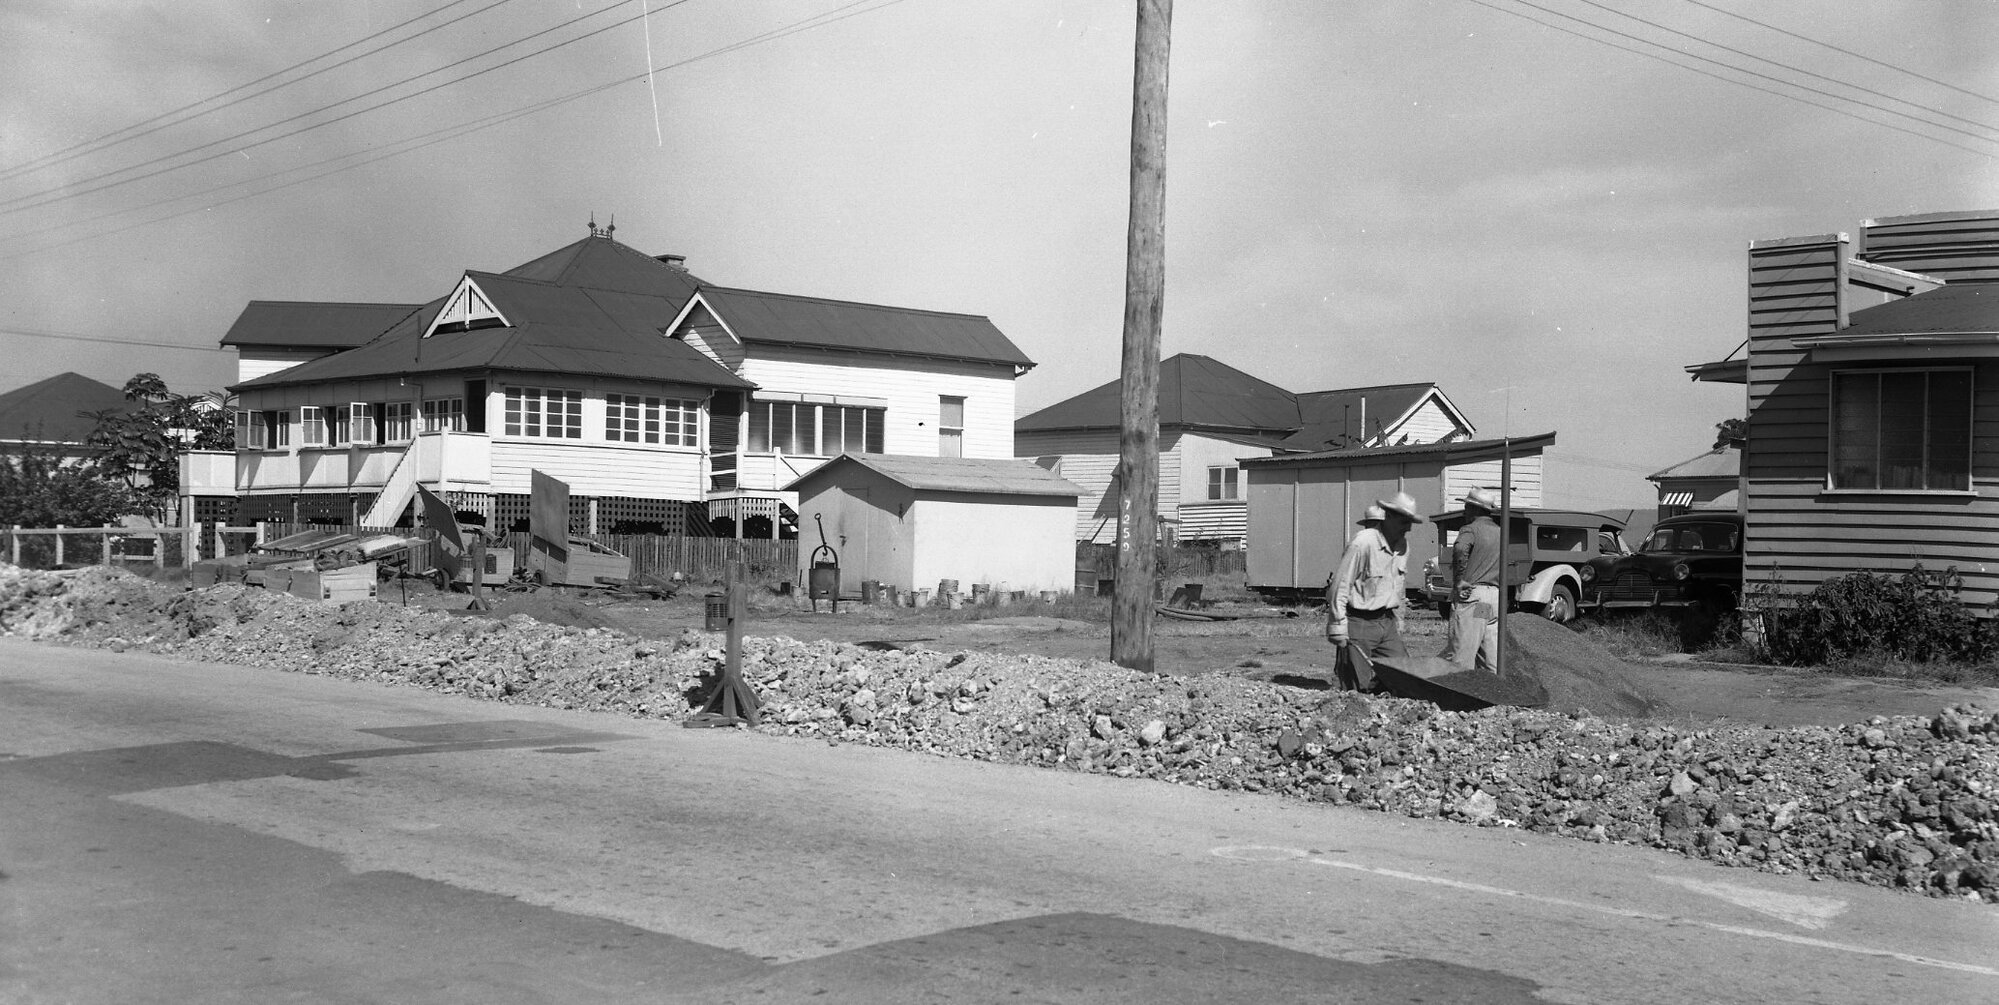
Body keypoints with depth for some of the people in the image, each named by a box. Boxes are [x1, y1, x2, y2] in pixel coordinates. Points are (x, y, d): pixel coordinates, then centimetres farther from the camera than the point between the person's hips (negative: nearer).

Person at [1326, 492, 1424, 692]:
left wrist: (1397, 622, 20)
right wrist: (1337, 627, -16)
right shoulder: (1363, 543, -17)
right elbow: (1340, 586, -16)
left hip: (1386, 623, 7)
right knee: (1360, 687, -7)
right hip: (1358, 624, -7)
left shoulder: (1403, 546, 7)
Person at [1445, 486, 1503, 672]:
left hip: (1472, 596, -8)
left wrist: (1458, 580, -18)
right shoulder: (1500, 533, 20)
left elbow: (1460, 549, -26)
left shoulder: (1471, 529, -5)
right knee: (1492, 661, 9)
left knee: (1461, 660, -8)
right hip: (1496, 596, 8)